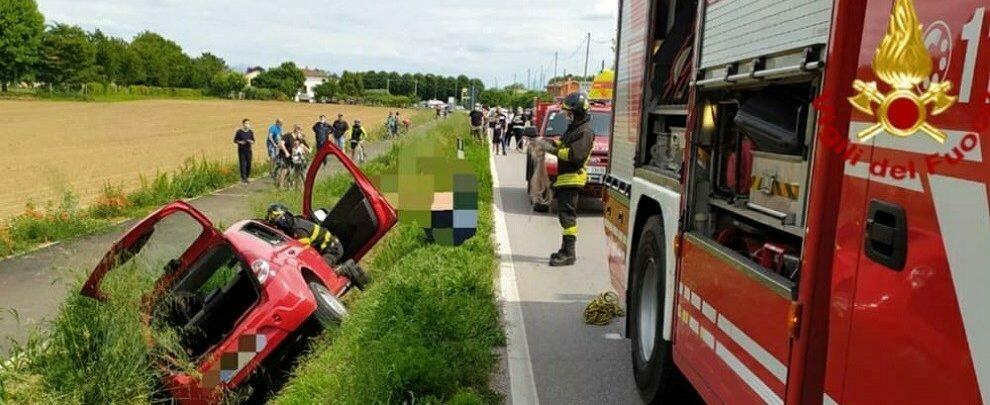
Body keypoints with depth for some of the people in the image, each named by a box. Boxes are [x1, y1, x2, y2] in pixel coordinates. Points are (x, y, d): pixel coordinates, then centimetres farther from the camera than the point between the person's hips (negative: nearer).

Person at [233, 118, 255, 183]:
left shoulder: (251, 132, 4)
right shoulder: (239, 132, -4)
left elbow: (253, 141, 11)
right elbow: (235, 140, 2)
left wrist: (251, 141, -12)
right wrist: (240, 142, -17)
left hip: (248, 150, 3)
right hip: (241, 150, -3)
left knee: (249, 164, 2)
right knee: (242, 164, -6)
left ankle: (247, 177, 18)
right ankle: (243, 178, -2)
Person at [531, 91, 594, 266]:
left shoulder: (585, 132, -13)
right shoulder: (574, 127, 20)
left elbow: (575, 154, -24)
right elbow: (562, 143, 25)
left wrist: (552, 150, -17)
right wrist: (546, 142, 8)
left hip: (573, 178, -10)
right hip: (564, 177, 10)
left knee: (567, 215, -12)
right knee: (565, 214, 14)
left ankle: (568, 253, -11)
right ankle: (566, 250, 22)